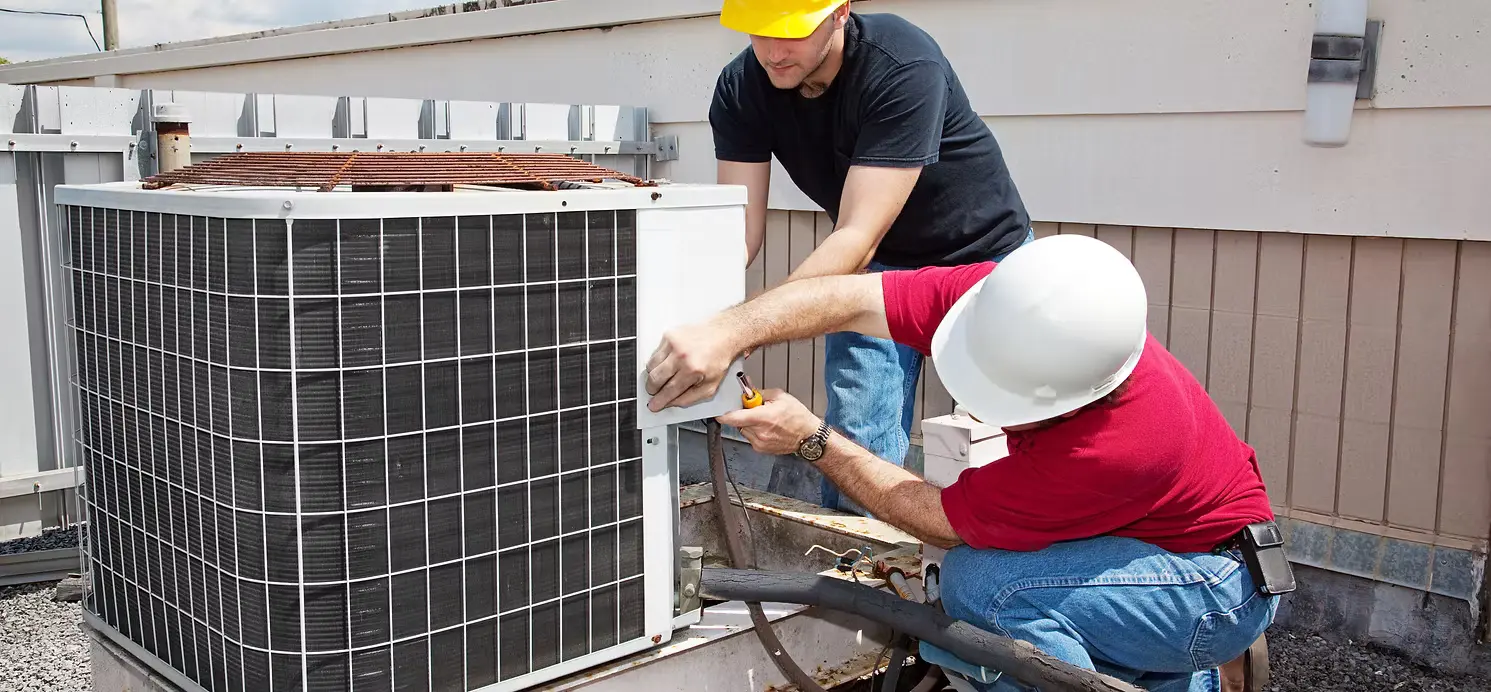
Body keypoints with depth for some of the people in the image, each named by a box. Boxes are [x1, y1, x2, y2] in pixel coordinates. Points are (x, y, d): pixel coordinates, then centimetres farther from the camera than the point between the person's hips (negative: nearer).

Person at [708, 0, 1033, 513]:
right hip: (874, 265, 4)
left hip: (982, 253, -3)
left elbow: (858, 236, -40)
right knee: (858, 449, -7)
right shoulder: (742, 87, -17)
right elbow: (739, 227, -21)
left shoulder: (904, 67, -34)